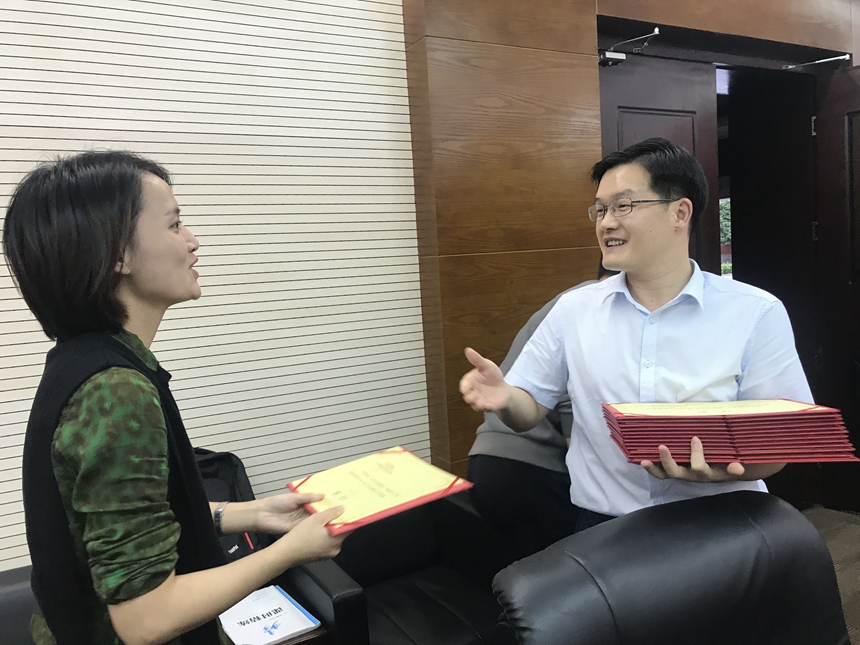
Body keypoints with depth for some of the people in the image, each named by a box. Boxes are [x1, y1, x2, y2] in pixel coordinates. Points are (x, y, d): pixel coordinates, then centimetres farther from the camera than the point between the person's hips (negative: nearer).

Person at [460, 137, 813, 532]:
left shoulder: (756, 314, -1)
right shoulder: (574, 309, 6)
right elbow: (529, 407, 7)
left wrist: (721, 468, -22)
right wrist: (503, 396, -15)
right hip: (605, 526, 2)